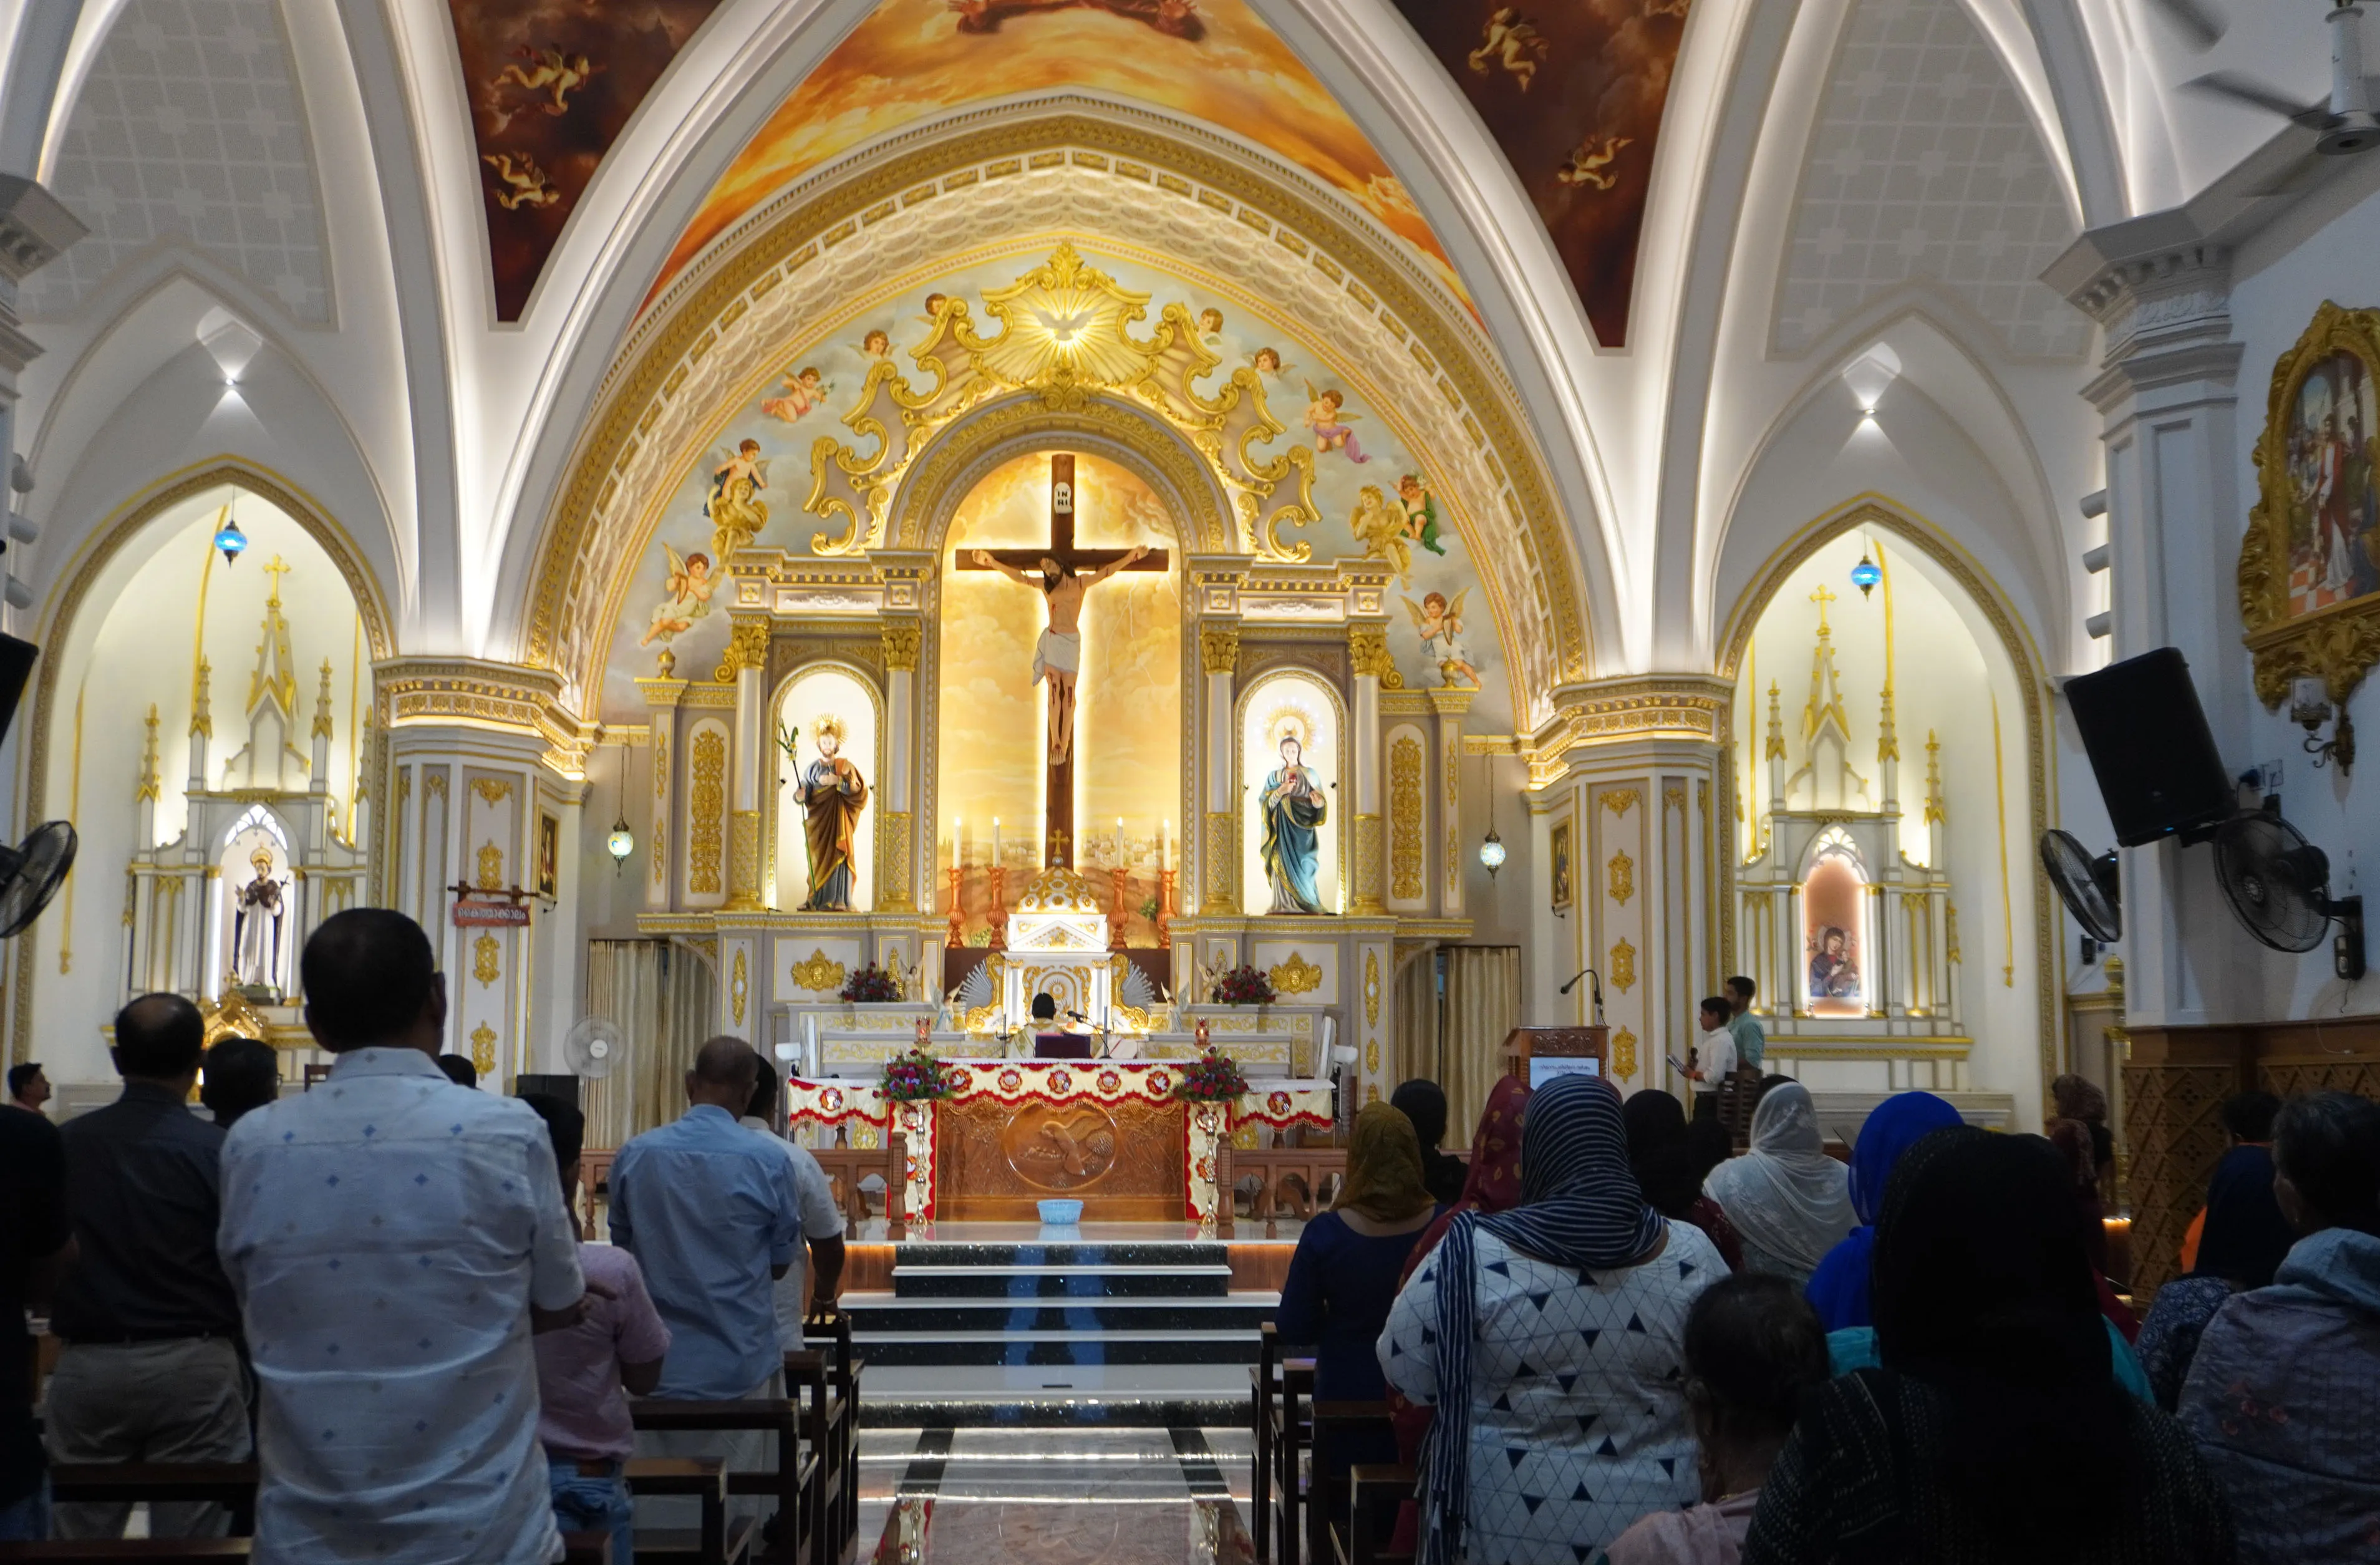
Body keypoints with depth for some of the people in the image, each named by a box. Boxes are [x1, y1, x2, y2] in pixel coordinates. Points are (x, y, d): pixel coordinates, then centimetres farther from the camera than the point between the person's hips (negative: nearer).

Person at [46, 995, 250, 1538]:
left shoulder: (66, 1141, 0)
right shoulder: (218, 1149, -11)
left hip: (87, 1364, 3)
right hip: (193, 1365, -3)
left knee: (80, 1538, 12)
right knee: (190, 1543, 4)